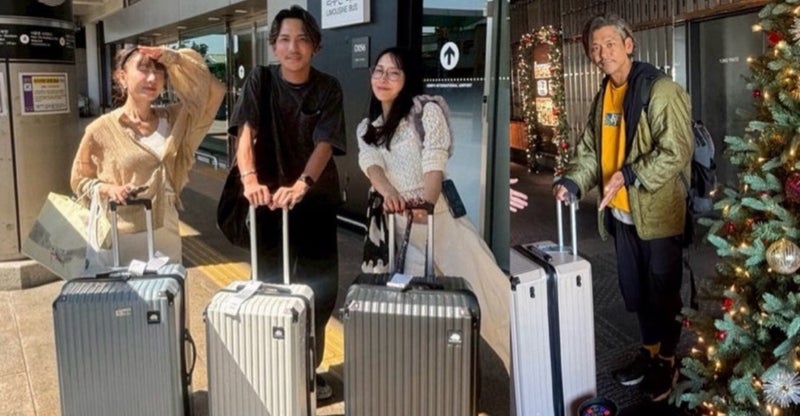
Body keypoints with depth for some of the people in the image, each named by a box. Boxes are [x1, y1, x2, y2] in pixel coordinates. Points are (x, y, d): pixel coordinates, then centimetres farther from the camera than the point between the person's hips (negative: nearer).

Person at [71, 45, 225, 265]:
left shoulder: (173, 119, 3)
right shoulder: (101, 130, -6)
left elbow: (212, 91, -4)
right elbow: (80, 180, 4)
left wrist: (175, 59, -11)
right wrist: (108, 189, -15)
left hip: (165, 235, 3)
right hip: (117, 238, -3)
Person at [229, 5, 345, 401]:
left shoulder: (328, 88, -3)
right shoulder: (260, 80, -3)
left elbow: (325, 143, -16)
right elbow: (245, 131, -17)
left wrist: (301, 184, -34)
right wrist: (249, 177, -35)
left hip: (316, 200, 1)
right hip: (270, 198, 0)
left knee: (318, 290, 6)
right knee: (271, 286, 7)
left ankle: (310, 369, 25)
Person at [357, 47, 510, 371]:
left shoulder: (426, 110, -1)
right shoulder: (366, 128, 14)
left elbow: (435, 162, -16)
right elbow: (371, 164, -7)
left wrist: (427, 203, -36)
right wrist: (389, 194, -29)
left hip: (441, 216, -4)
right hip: (400, 227, 4)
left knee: (488, 295, -4)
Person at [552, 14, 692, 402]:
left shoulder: (661, 90, -14)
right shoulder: (603, 96, 10)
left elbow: (676, 152, -20)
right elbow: (590, 150, 11)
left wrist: (628, 175, -25)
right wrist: (572, 181, -7)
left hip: (657, 211, -7)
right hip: (621, 213, 7)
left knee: (663, 290, 8)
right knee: (635, 289, 18)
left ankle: (667, 360, 26)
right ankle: (649, 350, 36)